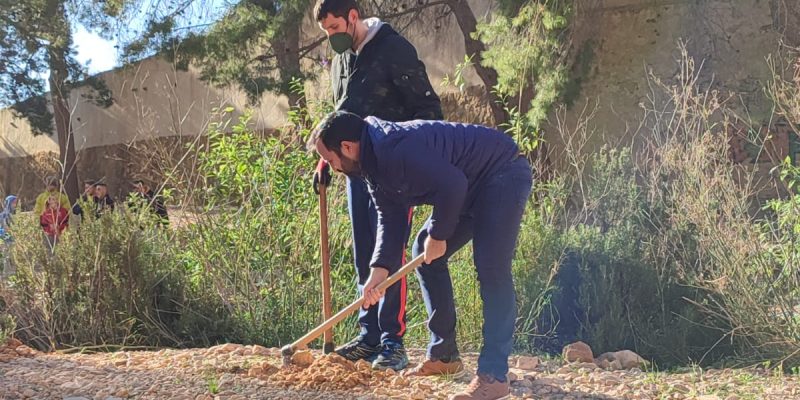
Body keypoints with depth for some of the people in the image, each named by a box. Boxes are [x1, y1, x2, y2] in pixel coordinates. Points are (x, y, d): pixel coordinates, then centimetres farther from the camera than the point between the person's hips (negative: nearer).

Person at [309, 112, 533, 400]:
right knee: (423, 253, 12)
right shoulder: (373, 162, 4)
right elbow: (390, 216, 4)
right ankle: (443, 355, 18)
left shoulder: (394, 149, -30)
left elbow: (452, 184, -32)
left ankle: (493, 376, -19)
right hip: (471, 189, 11)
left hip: (504, 175, -11)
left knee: (490, 267, -21)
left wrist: (438, 236, -18)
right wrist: (380, 268, -8)